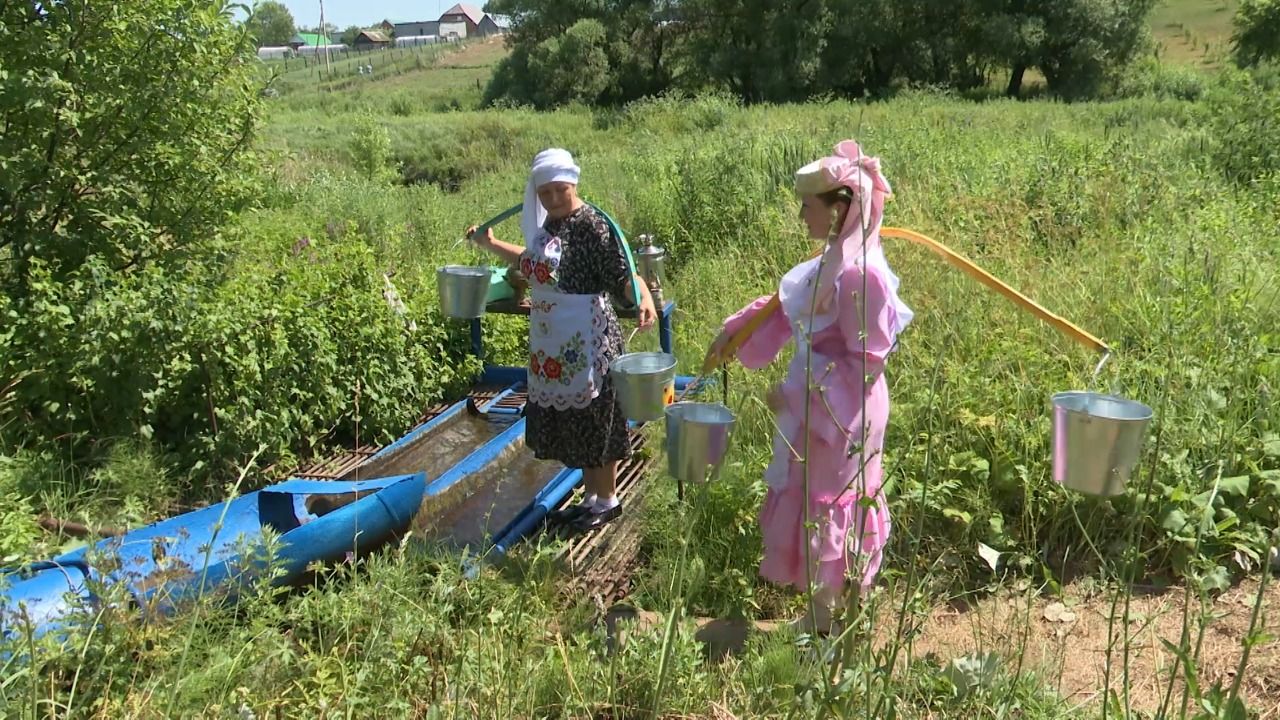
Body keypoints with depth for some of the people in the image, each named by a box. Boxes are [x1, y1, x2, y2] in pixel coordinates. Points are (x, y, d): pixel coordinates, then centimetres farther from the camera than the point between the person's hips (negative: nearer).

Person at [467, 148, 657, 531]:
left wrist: (644, 297, -40)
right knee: (566, 416, 16)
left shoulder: (591, 224, -16)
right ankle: (590, 494, 32)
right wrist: (491, 244, 29)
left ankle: (607, 498, 21)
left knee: (592, 415, 3)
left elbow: (622, 274, -22)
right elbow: (534, 263, 26)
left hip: (586, 341, -9)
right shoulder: (547, 223, 9)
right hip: (551, 342, 9)